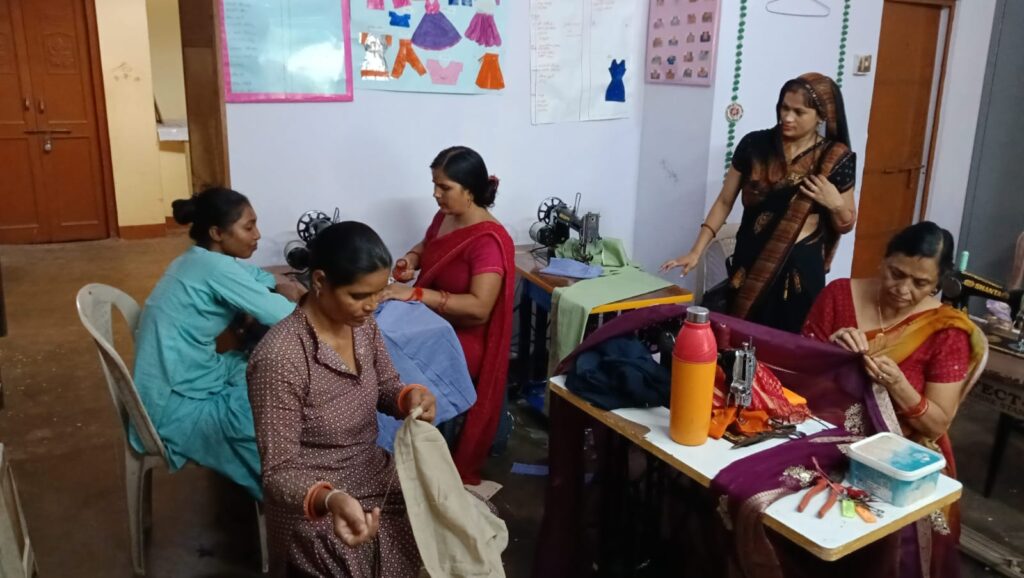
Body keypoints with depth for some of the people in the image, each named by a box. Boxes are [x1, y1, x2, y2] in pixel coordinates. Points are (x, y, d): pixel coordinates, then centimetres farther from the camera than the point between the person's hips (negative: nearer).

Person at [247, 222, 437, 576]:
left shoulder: (363, 325, -7)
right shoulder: (279, 357, -28)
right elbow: (278, 471, -22)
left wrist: (410, 397, -15)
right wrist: (329, 500, -41)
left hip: (376, 478, 7)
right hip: (318, 516, -6)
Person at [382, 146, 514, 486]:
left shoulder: (488, 240, -21)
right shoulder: (444, 217, 3)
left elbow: (478, 307, -29)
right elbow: (426, 247, 24)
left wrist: (416, 294, -31)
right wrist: (410, 259, 0)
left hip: (461, 342, -8)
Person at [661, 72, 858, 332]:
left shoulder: (835, 159, -5)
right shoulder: (754, 145, -4)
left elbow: (846, 226, 5)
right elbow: (725, 201, 2)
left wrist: (835, 204, -15)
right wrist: (696, 251, -3)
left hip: (800, 268, -1)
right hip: (750, 263, 1)